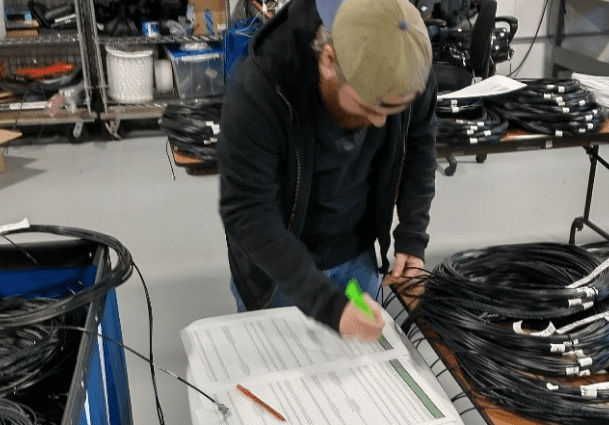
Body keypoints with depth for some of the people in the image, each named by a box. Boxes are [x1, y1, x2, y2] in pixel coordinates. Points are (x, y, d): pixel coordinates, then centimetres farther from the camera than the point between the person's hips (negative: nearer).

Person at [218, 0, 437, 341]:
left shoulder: (405, 69, -19)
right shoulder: (258, 89, -32)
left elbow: (418, 144, -1)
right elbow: (247, 214, -31)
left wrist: (413, 235, -9)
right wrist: (326, 303, -37)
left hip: (357, 256, 4)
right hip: (278, 269, -3)